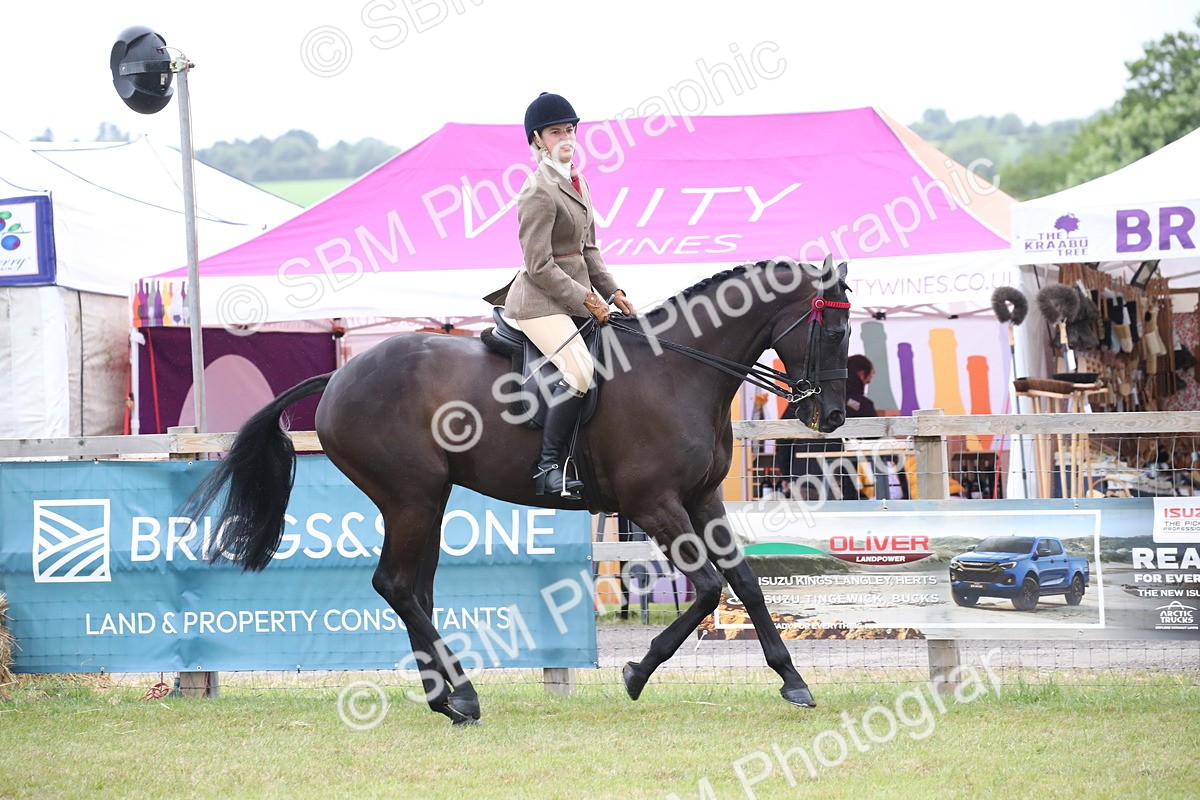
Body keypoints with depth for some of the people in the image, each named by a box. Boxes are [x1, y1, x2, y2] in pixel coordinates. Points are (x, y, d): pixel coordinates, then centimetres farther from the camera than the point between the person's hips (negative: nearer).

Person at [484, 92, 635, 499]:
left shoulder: (576, 183, 14)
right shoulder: (538, 194, -15)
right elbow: (540, 267, -18)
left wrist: (612, 292, 9)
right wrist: (587, 300, -17)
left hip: (575, 296, 10)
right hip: (541, 302, -10)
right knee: (579, 371, -28)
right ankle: (549, 466, -23)